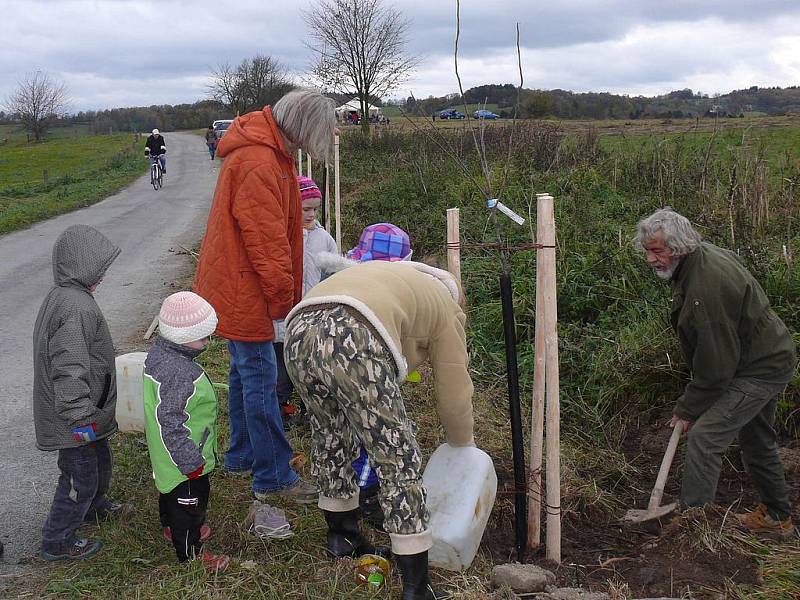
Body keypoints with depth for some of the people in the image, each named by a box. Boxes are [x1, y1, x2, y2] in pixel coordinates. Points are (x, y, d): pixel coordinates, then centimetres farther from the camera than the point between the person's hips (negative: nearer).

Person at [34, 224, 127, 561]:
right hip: (73, 419, -10)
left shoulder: (60, 295, 5)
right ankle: (57, 542, 22)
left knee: (100, 462, 28)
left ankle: (95, 508, 51)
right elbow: (69, 371, -31)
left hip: (86, 412, 10)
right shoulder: (77, 307, -28)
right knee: (80, 477, 6)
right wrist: (81, 419, -26)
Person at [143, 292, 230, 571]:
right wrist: (191, 462, -25)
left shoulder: (157, 353, -2)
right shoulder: (180, 374, -35)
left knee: (170, 491, 30)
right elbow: (170, 423, -33)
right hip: (185, 459, -10)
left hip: (165, 454, 10)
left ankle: (172, 528, 54)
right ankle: (191, 553, 27)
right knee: (190, 500, 9)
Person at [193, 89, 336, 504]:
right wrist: (283, 298, -15)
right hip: (242, 291, -11)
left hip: (233, 287, 11)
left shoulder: (272, 154, 12)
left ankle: (242, 457, 32)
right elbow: (266, 241, -25)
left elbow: (280, 232, 17)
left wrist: (287, 294, 17)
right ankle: (273, 478, 6)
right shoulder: (257, 163, -24)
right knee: (260, 380, -4)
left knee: (245, 372, 19)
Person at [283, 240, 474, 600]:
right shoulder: (445, 305, 24)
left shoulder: (383, 274, 41)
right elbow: (454, 392, 25)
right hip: (352, 343, -7)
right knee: (399, 461, 5)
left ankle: (341, 536, 47)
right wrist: (463, 445, 43)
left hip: (298, 335, 7)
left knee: (331, 441, 28)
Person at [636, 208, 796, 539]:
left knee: (705, 435, -17)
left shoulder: (707, 288, -33)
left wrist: (687, 408, -15)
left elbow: (716, 364, -27)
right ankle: (776, 517, 39)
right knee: (757, 439, 23)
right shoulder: (705, 254, -1)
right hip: (770, 357, 11)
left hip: (760, 369, -11)